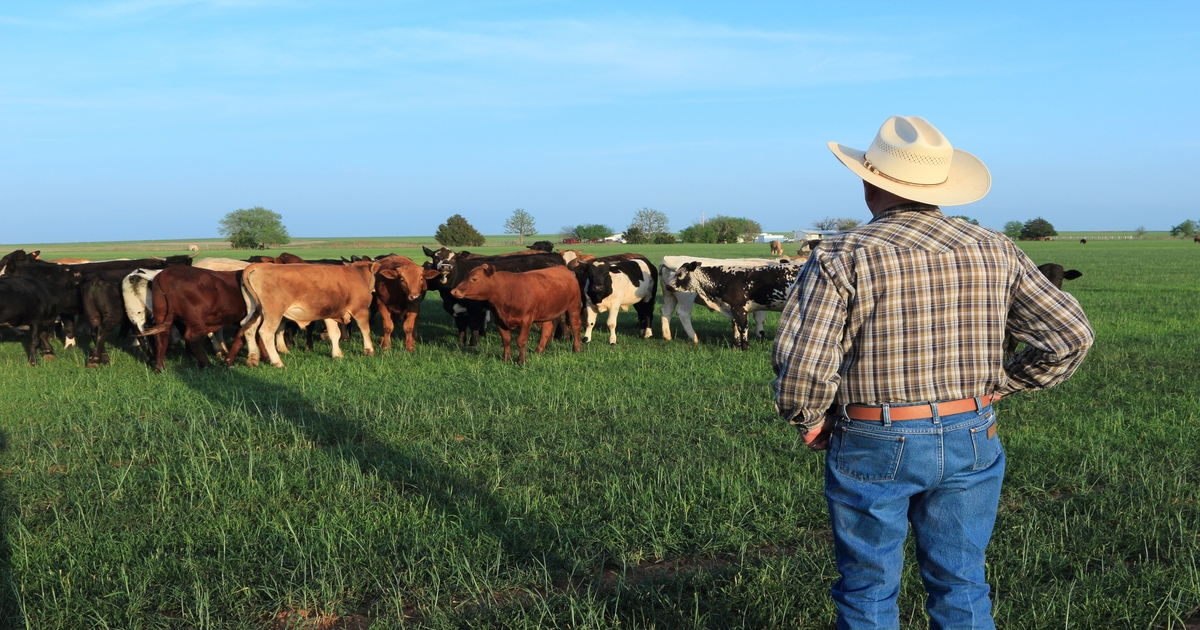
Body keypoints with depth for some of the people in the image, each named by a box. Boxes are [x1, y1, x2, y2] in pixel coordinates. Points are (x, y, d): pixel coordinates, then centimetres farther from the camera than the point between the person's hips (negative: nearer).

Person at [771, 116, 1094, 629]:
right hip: (971, 442, 4)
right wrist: (997, 385, 10)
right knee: (962, 588, 16)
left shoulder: (842, 257, -12)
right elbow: (1071, 336, 2)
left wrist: (810, 423, -1)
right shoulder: (994, 251, 1)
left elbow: (801, 367, -19)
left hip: (873, 446, -3)